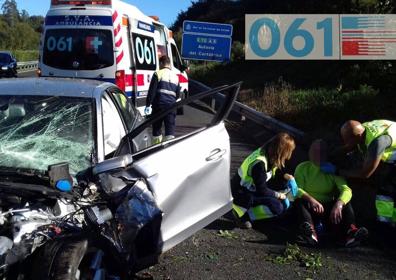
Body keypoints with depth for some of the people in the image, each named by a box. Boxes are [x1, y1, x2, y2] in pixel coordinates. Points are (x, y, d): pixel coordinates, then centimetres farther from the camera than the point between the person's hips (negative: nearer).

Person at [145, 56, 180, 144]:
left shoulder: (158, 74, -1)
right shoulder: (175, 76, 15)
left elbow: (152, 91, -7)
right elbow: (178, 94, 19)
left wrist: (148, 105, -6)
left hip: (159, 104, -3)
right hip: (171, 105, 3)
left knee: (157, 127, 9)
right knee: (170, 128, 2)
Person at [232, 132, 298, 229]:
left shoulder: (267, 152, -5)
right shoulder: (259, 163, -32)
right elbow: (262, 190, -25)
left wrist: (287, 176, -1)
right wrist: (278, 195, -11)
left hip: (254, 189, 10)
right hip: (242, 194, -10)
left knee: (284, 204, 5)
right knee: (277, 207, -21)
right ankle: (242, 213, -12)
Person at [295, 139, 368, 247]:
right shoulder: (302, 168, 2)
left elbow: (347, 190, -12)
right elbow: (297, 189, -14)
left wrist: (338, 204, -34)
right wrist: (311, 200, -35)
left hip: (329, 209, 2)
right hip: (310, 208, -2)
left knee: (344, 202, -23)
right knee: (299, 201, -31)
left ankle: (350, 231, -47)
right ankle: (310, 232, -57)